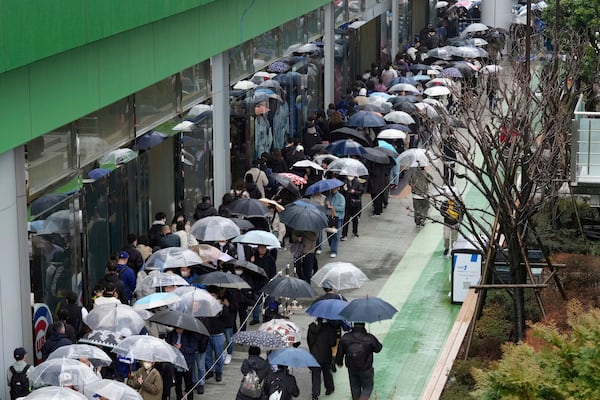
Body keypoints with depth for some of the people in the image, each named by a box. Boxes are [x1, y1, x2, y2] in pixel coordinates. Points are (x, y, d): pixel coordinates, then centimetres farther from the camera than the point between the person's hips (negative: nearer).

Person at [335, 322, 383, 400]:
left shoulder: (345, 338, -14)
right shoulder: (369, 338, -23)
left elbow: (340, 352, -2)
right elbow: (378, 348, -5)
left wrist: (339, 362, 18)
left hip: (351, 369, 3)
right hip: (366, 369, -3)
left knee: (355, 388, 22)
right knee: (367, 388, 13)